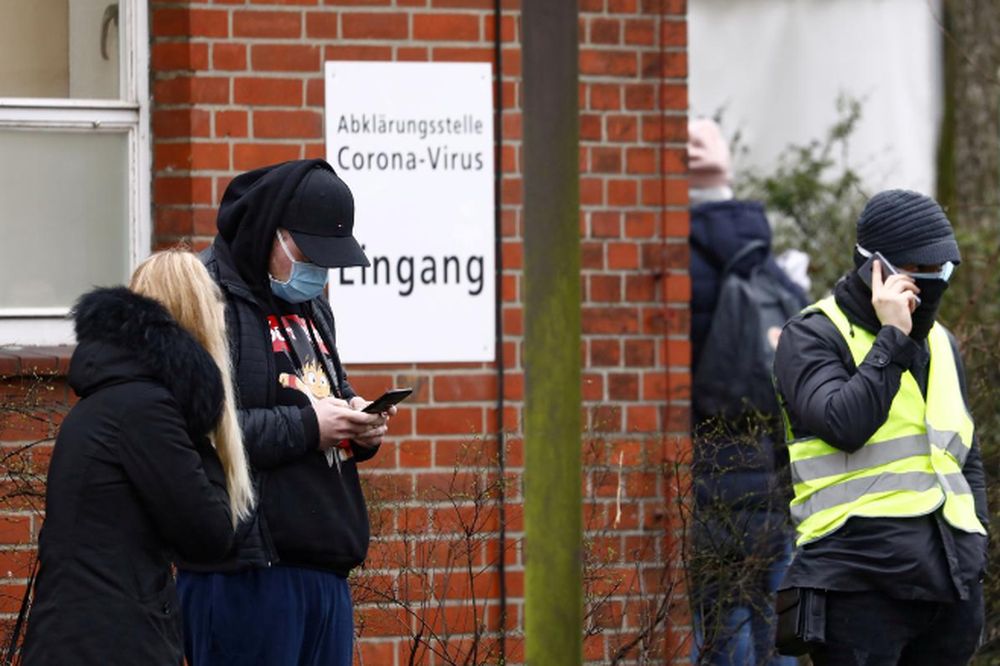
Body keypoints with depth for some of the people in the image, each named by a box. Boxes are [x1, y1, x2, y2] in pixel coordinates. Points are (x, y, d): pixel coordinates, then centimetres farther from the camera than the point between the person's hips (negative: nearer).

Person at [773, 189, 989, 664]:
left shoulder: (939, 342, 20)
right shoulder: (813, 335, -2)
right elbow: (845, 425, -20)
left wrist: (974, 548, 16)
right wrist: (892, 338, -15)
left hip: (952, 581, 6)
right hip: (862, 582, -6)